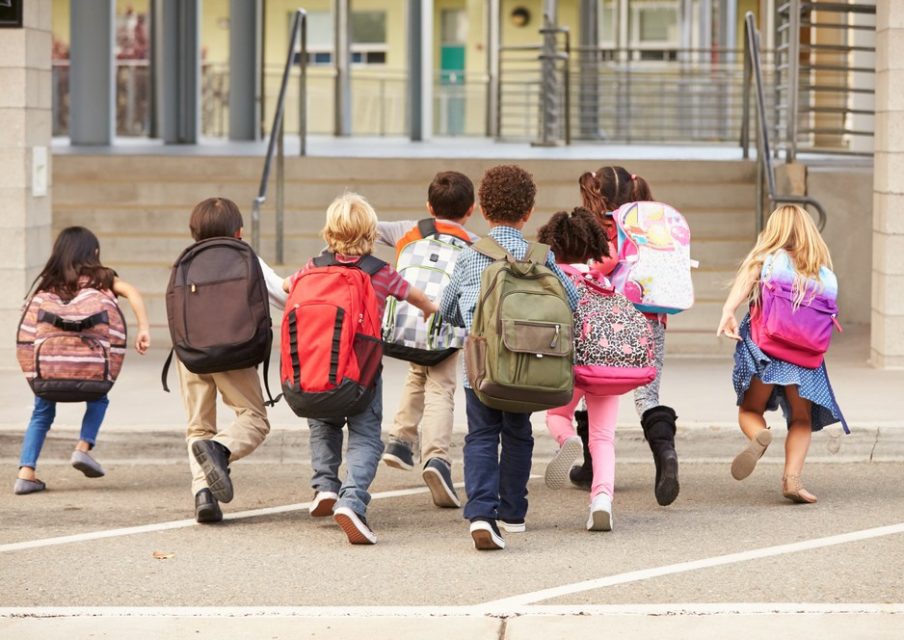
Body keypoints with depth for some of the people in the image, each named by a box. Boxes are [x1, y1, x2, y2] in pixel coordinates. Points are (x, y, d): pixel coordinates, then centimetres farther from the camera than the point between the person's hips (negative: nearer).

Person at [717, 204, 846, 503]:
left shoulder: (766, 258, 6)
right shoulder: (825, 273, 11)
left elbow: (745, 279, -14)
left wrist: (727, 312, -25)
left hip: (763, 344, -1)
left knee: (750, 410, 15)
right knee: (801, 420, 14)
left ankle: (759, 436, -20)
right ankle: (792, 476, -7)